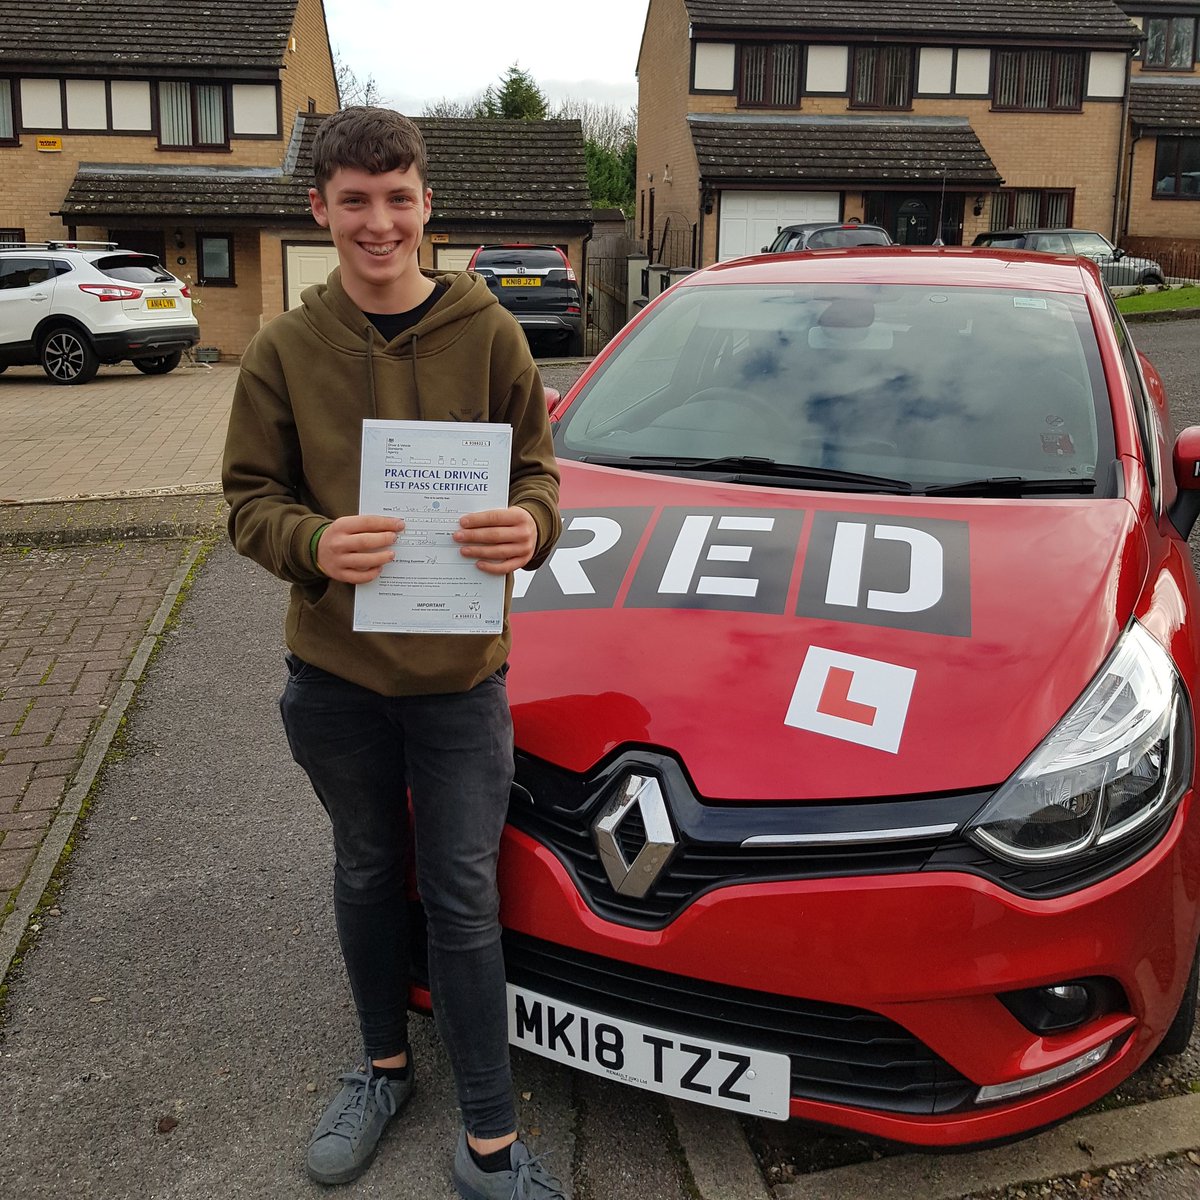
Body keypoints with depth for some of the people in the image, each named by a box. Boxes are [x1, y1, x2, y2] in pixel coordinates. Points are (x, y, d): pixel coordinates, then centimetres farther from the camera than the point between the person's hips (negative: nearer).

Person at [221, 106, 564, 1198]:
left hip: (461, 670, -1)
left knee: (464, 901, 5)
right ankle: (384, 1064, 43)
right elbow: (251, 500, 0)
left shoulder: (488, 334, -3)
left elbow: (537, 471, 0)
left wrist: (528, 525, -24)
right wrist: (314, 544, -23)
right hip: (335, 668, 2)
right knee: (368, 874, 20)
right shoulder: (285, 349, -2)